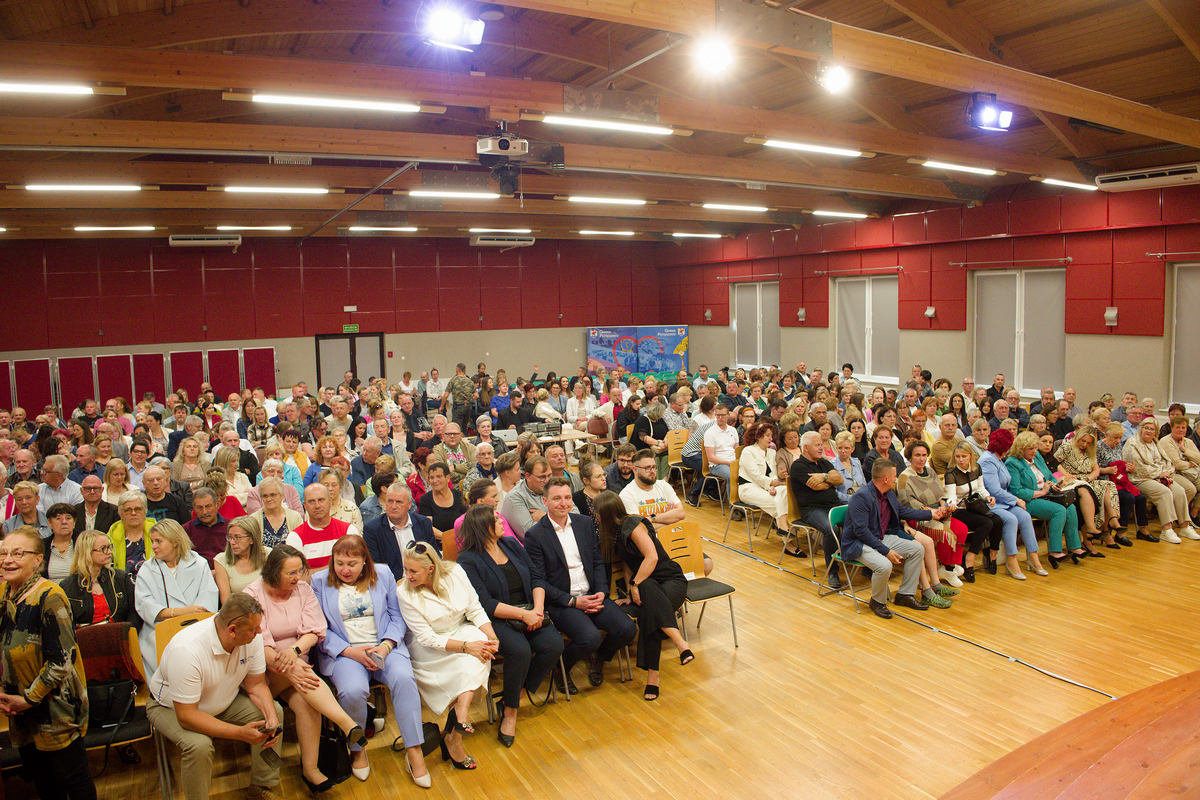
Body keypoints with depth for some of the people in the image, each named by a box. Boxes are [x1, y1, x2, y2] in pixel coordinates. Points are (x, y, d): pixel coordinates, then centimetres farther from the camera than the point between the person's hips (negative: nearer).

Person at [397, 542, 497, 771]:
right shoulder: (405, 594, -15)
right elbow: (427, 639, -18)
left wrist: (491, 637, -19)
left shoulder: (455, 573, -7)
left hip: (462, 630, 4)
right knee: (470, 660, -29)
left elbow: (475, 609, -2)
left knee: (480, 639, -29)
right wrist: (466, 647, -27)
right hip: (429, 649, -4)